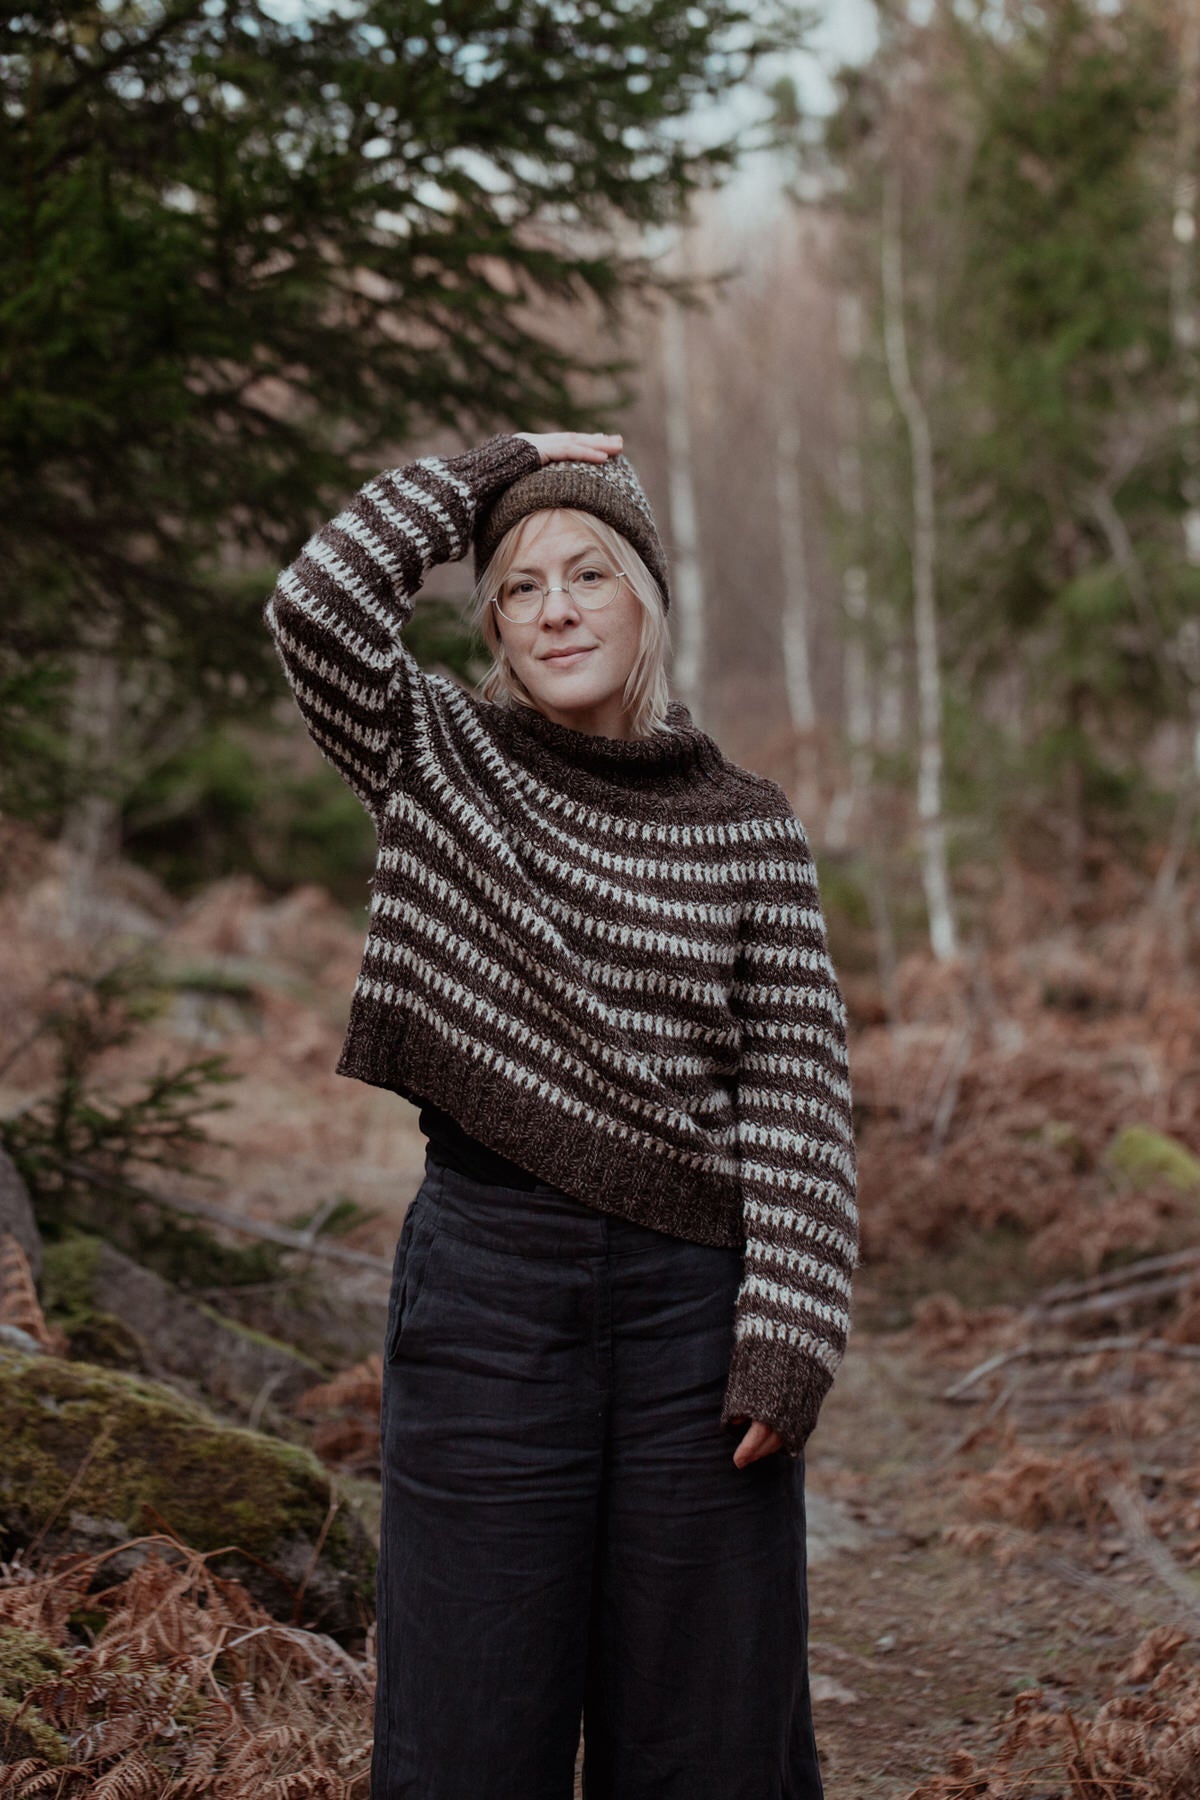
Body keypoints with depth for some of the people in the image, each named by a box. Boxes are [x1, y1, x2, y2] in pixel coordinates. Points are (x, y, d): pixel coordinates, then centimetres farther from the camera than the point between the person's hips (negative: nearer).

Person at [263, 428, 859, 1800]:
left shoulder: (744, 825, 4)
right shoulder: (437, 760, 5)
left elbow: (799, 1094, -1)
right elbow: (320, 603, -14)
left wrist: (789, 1338, -9)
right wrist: (496, 470, -3)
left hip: (696, 1289, 1)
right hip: (487, 1274, 0)